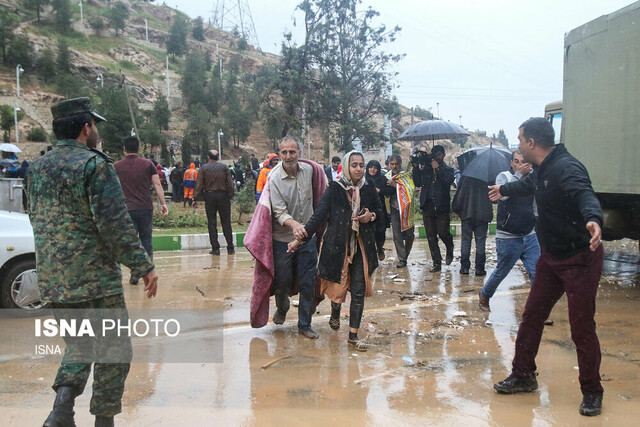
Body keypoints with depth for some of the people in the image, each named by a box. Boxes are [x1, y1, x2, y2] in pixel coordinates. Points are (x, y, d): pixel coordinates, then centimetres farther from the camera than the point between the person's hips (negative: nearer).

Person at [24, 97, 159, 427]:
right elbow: (115, 224, -19)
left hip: (53, 281, 7)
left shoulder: (37, 169, 10)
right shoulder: (94, 165, -13)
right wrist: (144, 266, -15)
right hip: (96, 278, -7)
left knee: (77, 345, 20)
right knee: (113, 350, 8)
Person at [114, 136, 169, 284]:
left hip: (126, 209, -1)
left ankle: (135, 274, 4)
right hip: (146, 208, 1)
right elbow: (157, 184, -1)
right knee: (146, 239, 13)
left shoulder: (116, 166, 2)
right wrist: (163, 203, 0)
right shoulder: (147, 164, 3)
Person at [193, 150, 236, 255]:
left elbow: (199, 184, -3)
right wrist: (230, 196, 6)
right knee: (226, 222, 5)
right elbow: (230, 183, 0)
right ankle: (230, 248, 7)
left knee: (212, 223, 5)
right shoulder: (224, 166, 3)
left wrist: (195, 198, 1)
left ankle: (215, 248, 4)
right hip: (223, 195, 1)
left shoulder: (204, 168, 0)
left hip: (209, 196, -1)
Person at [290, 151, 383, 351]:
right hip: (338, 245, -2)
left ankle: (353, 335, 13)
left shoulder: (369, 188, 3)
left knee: (358, 291, 1)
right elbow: (319, 215, -8)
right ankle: (335, 315, 42)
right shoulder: (334, 188, -6)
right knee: (338, 287, 7)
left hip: (362, 247, 2)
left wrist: (371, 216, -8)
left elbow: (380, 211, 17)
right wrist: (300, 238, -14)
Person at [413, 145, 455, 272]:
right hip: (427, 206, 3)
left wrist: (438, 168, -13)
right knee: (431, 236, 3)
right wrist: (417, 167, -3)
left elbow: (449, 180, -14)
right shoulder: (425, 168, 13)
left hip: (442, 206, -3)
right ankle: (436, 262, 11)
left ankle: (450, 250, 28)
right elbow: (417, 182, 5)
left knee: (443, 232, -5)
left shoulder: (447, 169, 6)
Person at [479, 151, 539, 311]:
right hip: (508, 238, -4)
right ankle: (485, 295, 35)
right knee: (501, 272, 10)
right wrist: (519, 174, -30)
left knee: (537, 274, 2)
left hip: (530, 236, 4)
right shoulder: (504, 176, -7)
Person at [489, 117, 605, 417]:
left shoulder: (566, 167, -22)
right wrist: (504, 190, 51)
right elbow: (529, 184, 32)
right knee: (532, 317, 12)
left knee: (582, 328, -2)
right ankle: (523, 376, 27)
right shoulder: (543, 170, 8)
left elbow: (585, 194, -42)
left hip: (580, 259, -9)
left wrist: (593, 219, -64)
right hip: (551, 257, 9)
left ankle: (592, 392, 17)